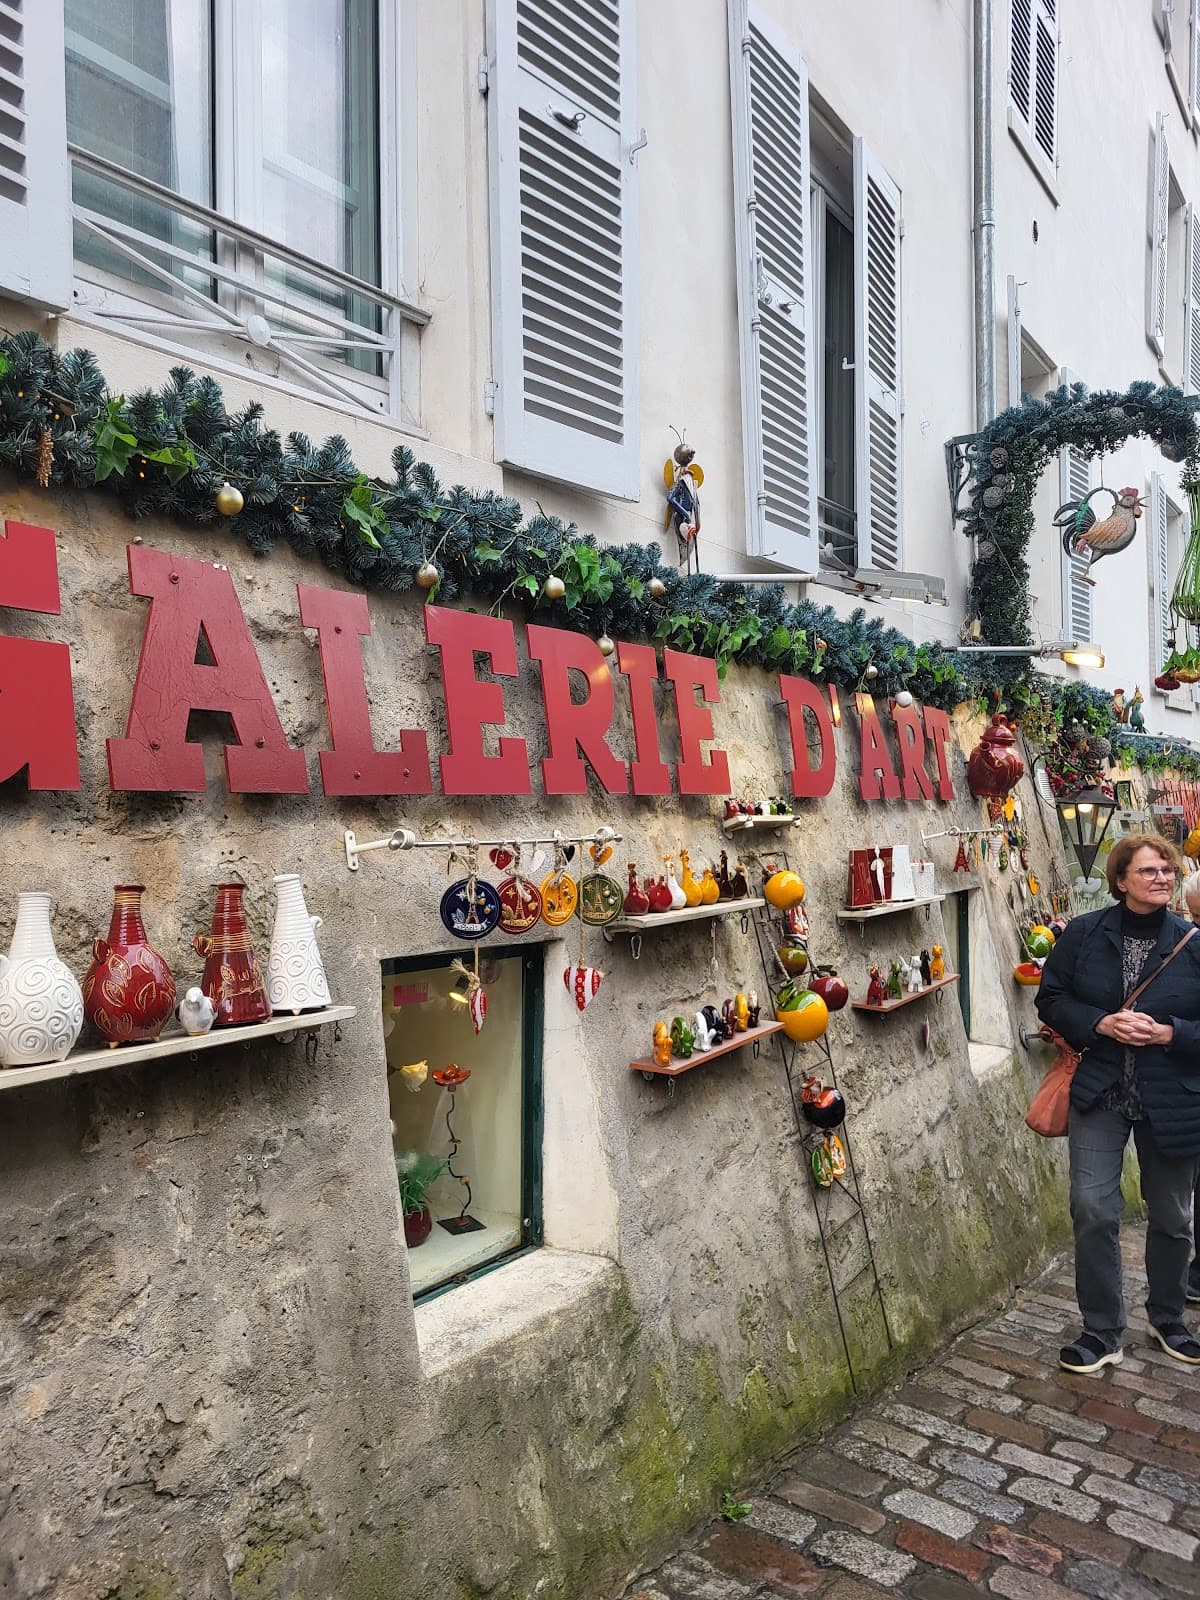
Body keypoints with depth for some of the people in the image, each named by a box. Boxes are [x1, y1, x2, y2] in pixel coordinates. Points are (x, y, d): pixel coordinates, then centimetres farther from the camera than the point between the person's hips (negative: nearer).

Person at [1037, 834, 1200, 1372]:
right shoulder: (1083, 934, -5)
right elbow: (1050, 998, 0)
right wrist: (1099, 1024, -15)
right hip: (1100, 1092, 0)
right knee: (1093, 1210, -5)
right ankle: (1101, 1333, 14)